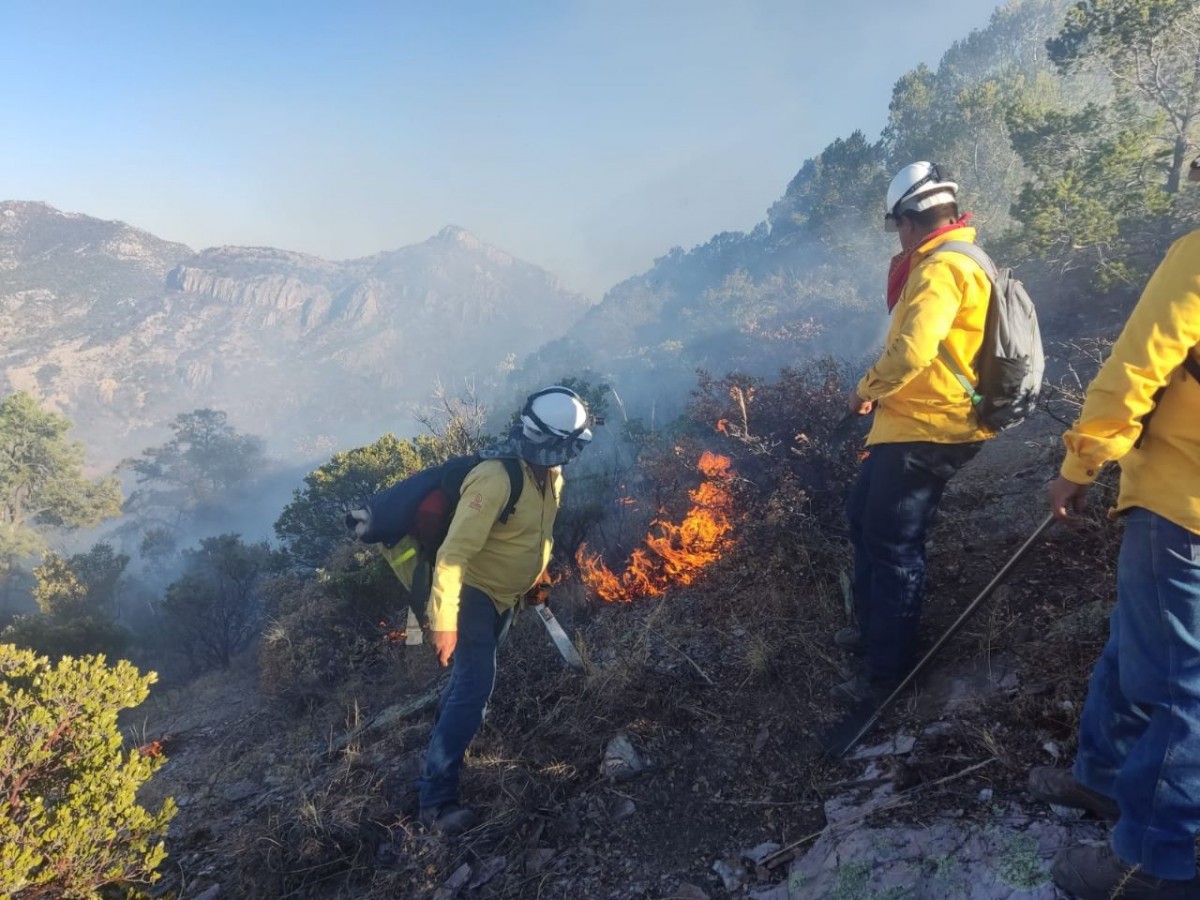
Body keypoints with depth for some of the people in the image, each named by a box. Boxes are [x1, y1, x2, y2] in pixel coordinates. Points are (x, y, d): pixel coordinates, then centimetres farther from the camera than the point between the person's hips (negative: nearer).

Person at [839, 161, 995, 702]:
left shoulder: (942, 267, -19)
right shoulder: (959, 260, 15)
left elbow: (912, 350, -30)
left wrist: (867, 389, -15)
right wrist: (904, 270, 9)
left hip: (923, 431, -11)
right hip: (917, 423, 11)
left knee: (893, 547, -1)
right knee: (863, 517, 22)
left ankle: (888, 671, 13)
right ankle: (875, 629, 37)